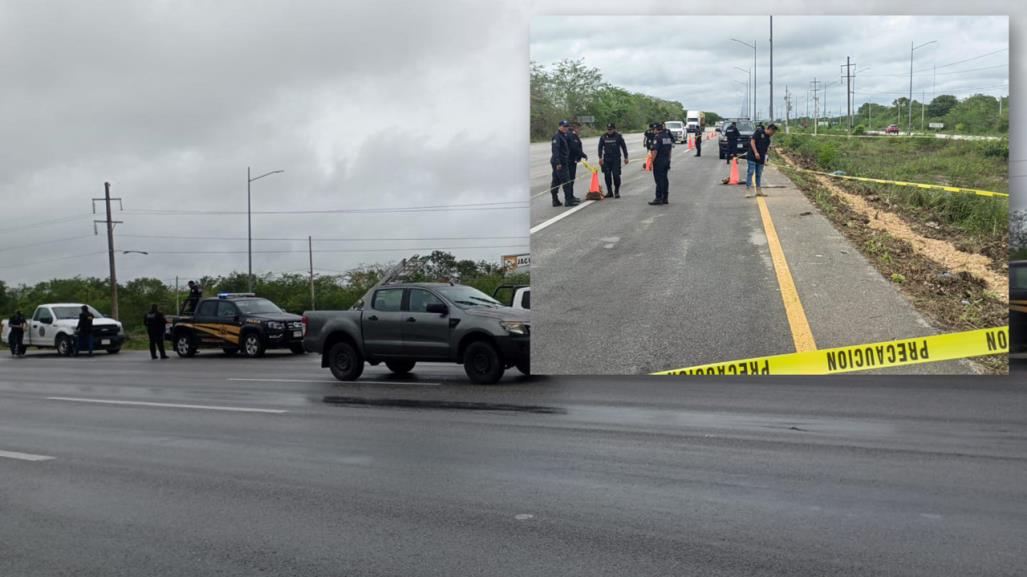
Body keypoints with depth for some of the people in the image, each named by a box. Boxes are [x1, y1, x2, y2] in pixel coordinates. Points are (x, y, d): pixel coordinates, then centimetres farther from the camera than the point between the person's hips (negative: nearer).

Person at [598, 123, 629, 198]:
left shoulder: (618, 136, -2)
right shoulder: (603, 137, 4)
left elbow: (624, 146, 4)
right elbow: (600, 147, 9)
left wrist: (626, 157, 4)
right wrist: (600, 158, 0)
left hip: (616, 159, -3)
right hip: (606, 159, 3)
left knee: (616, 175, -10)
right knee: (607, 175, 2)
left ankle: (617, 192, 3)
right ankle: (609, 191, 13)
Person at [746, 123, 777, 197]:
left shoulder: (768, 138, 15)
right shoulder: (759, 132, -6)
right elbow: (752, 141, -12)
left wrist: (765, 160, 14)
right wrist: (756, 152, -19)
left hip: (760, 159, 7)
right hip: (752, 157, -7)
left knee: (759, 174, 9)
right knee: (750, 172, -9)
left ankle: (759, 191, 14)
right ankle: (747, 190, -8)